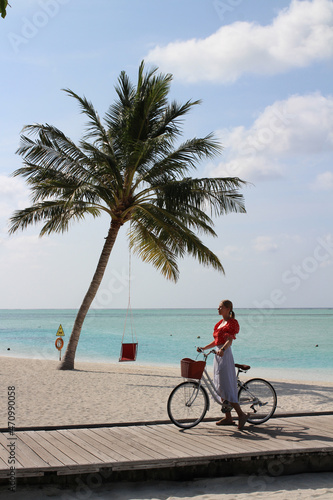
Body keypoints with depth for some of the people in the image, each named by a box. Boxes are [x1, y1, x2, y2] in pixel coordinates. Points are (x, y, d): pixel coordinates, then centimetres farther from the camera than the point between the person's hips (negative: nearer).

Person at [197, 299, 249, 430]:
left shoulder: (231, 323, -8)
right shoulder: (221, 323, 17)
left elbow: (229, 340, -22)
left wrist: (222, 349, -39)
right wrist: (203, 348, 15)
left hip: (225, 355, -9)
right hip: (218, 355, 9)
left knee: (225, 386, -11)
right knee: (220, 387, 9)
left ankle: (241, 414, -4)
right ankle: (228, 418, 13)